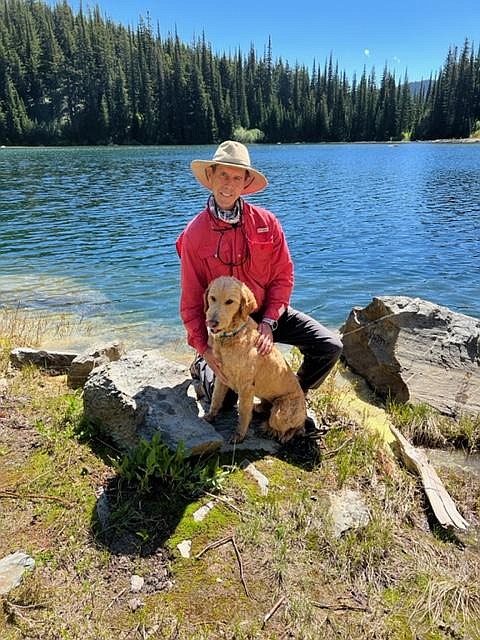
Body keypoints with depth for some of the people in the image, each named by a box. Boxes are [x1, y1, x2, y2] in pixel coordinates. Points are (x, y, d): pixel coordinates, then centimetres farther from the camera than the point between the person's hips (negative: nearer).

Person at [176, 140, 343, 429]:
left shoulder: (266, 222, -6)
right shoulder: (194, 234, -11)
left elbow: (283, 276, -4)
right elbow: (191, 299, -8)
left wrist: (268, 322, -16)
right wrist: (204, 348, -16)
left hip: (268, 312, 2)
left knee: (329, 346, -12)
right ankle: (203, 366, 31)